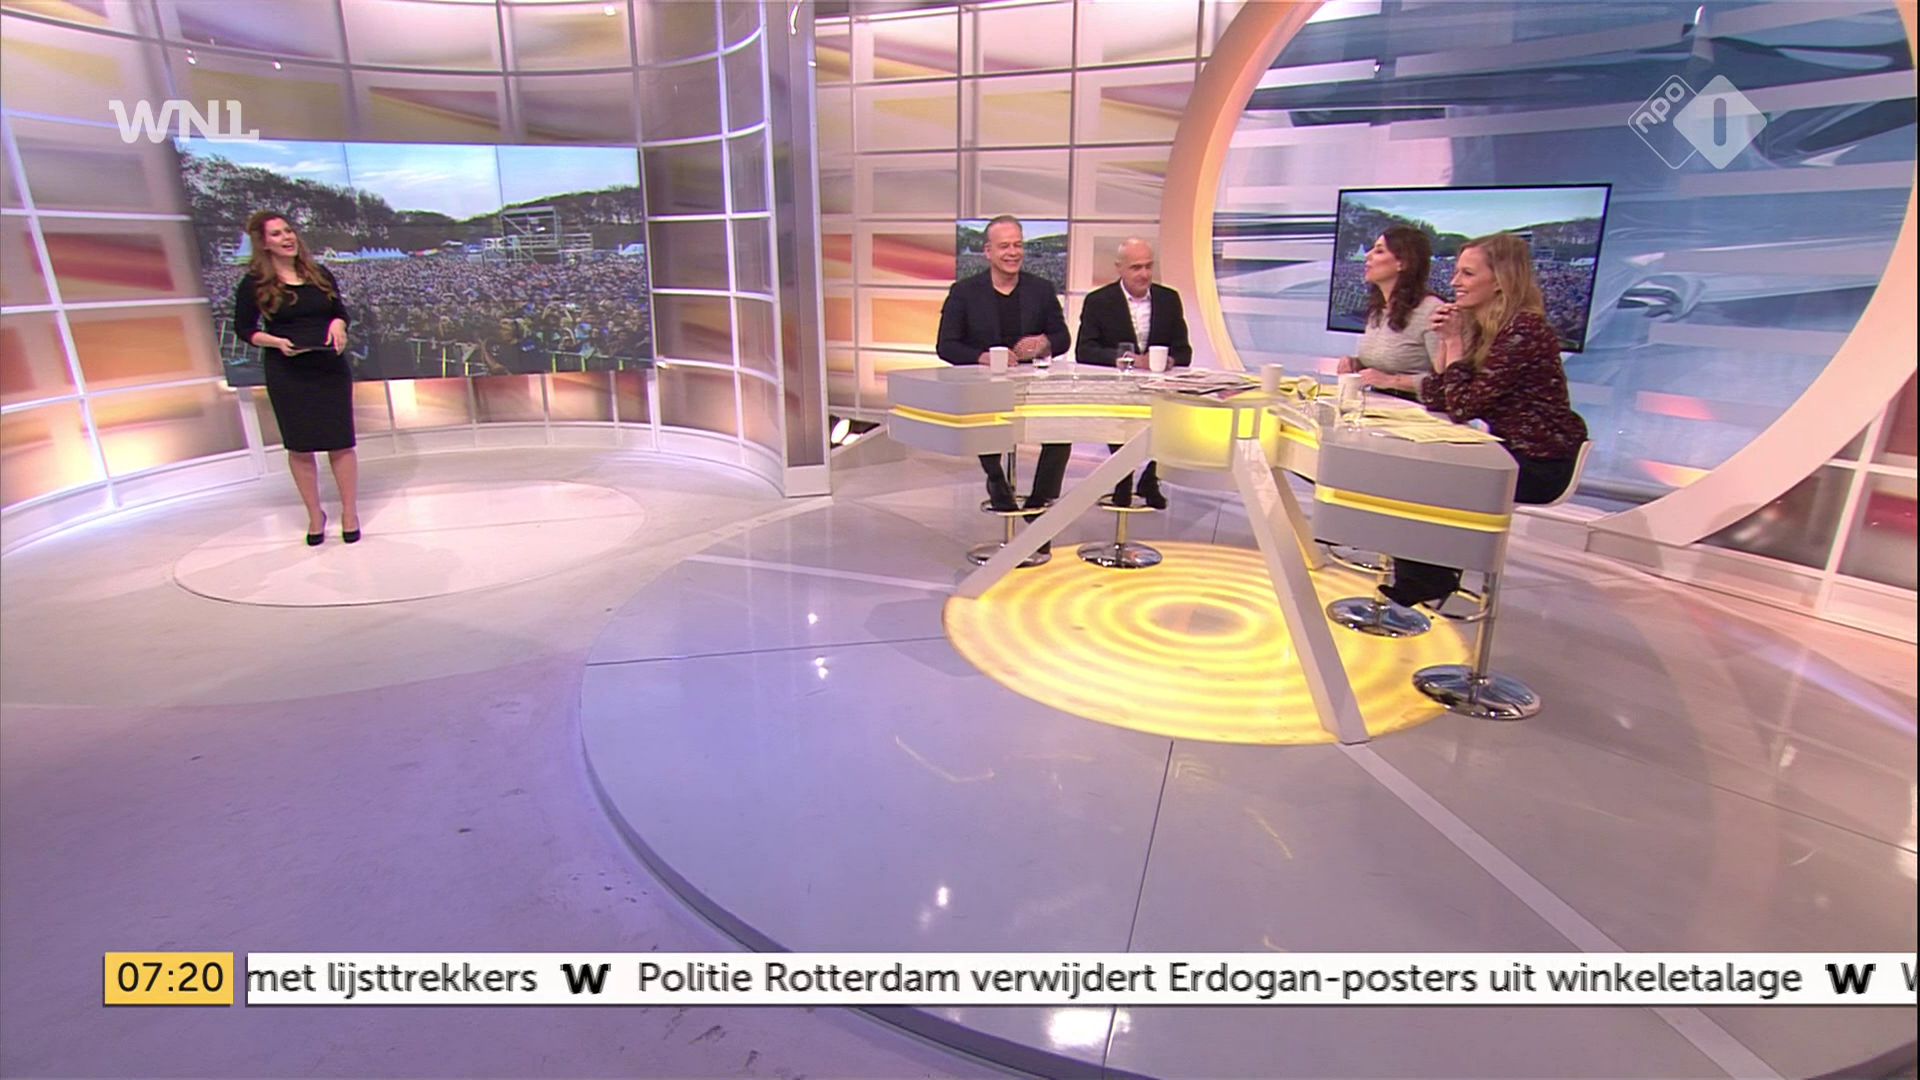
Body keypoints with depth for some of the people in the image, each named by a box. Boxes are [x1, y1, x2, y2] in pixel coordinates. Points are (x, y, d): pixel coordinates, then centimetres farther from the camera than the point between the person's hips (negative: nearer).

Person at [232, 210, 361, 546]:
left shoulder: (320, 275, 5)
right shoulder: (254, 284, -3)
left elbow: (341, 311, 14)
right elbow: (244, 329, 1)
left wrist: (338, 324, -8)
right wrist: (278, 342, -16)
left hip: (331, 367, 2)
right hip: (287, 374, -1)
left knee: (341, 442, 2)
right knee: (300, 446, 6)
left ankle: (350, 512, 13)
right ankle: (315, 515, 19)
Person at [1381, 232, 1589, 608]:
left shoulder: (1525, 331, -20)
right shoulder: (1476, 325, 6)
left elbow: (1462, 407, -23)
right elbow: (1435, 400, 2)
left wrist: (1455, 343, -16)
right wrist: (1445, 340, -6)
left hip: (1541, 463, -8)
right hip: (1508, 450, 8)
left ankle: (1421, 586, 8)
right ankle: (1431, 578, 11)